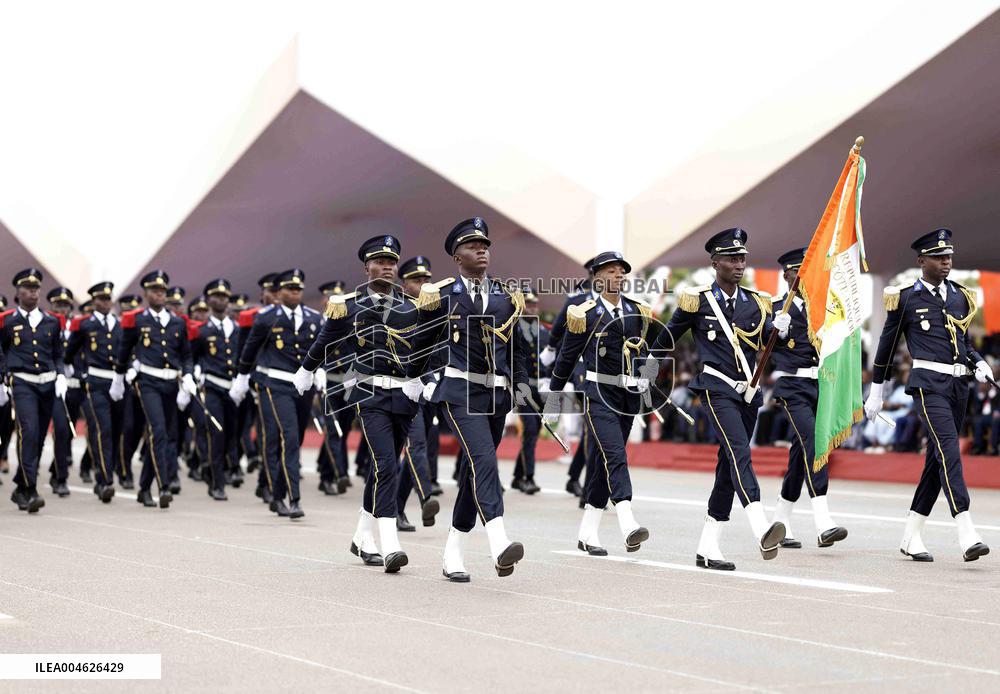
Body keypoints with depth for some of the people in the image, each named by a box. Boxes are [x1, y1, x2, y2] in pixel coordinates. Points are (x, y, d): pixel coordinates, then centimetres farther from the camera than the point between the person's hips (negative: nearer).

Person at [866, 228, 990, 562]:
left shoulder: (960, 297, 15)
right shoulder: (905, 299, 0)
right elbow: (886, 346, 8)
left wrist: (979, 364, 3)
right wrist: (876, 393, 13)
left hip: (959, 385, 6)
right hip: (929, 384, -6)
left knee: (937, 459, 9)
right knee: (949, 450, -20)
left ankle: (911, 537, 19)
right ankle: (967, 535, -28)